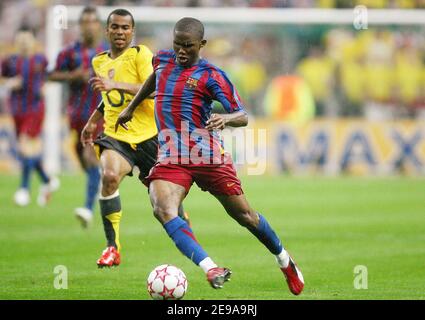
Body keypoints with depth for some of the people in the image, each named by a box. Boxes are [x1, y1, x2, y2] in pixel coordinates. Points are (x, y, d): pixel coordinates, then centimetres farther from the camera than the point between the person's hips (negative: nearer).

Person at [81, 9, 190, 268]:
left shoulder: (141, 54, -7)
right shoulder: (100, 62, 13)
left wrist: (115, 85, -31)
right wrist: (93, 120, 26)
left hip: (148, 135, -3)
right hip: (116, 136, 3)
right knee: (109, 176, -28)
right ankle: (113, 248, -22)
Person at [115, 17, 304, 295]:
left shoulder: (211, 76, -5)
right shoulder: (162, 60, 10)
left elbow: (243, 116, -8)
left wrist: (225, 118, -30)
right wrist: (131, 108, 38)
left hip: (208, 155, -3)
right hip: (170, 156, 3)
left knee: (242, 214, 7)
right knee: (163, 210, -26)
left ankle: (284, 260, 34)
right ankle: (211, 269, -39)